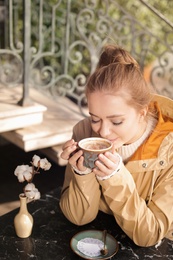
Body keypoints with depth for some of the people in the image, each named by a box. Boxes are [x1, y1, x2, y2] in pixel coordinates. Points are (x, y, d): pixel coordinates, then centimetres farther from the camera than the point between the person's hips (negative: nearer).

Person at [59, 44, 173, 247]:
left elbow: (149, 236, -17)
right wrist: (82, 173, -26)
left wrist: (116, 178, -30)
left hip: (151, 251, -1)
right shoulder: (84, 131, -14)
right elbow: (78, 217, -9)